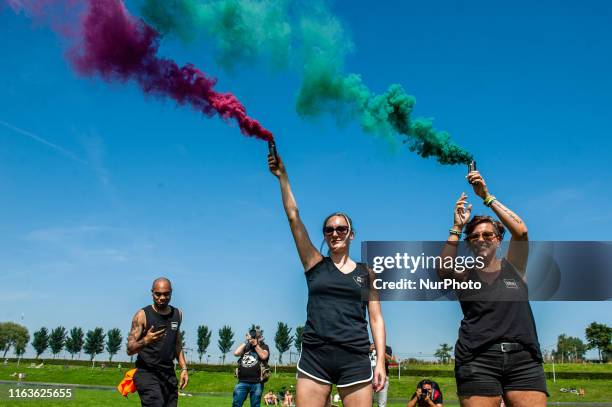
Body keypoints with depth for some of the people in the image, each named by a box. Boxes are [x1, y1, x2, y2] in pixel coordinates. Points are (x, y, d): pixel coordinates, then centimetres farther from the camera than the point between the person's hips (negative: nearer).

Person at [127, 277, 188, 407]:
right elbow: (130, 350, -9)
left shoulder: (177, 314, 10)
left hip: (169, 375, 5)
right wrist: (145, 341, -28)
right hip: (147, 373, -5)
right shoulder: (142, 315, -6)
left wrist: (184, 368, 11)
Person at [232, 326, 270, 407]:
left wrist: (255, 345, -5)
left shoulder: (263, 346, 7)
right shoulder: (245, 346, 18)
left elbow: (264, 356, -13)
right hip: (242, 381, 3)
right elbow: (236, 353, 2)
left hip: (256, 383, -3)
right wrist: (245, 342, 4)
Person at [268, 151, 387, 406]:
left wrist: (380, 361, 0)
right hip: (314, 357, 0)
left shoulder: (365, 272, 11)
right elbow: (293, 216, 3)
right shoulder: (315, 264, 9)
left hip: (355, 360, 0)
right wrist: (282, 176, 0)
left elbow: (376, 319, 10)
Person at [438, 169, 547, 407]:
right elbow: (443, 270, -14)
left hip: (524, 359, 1)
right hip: (478, 360, -1)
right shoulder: (464, 275, 9)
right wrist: (457, 227, -13)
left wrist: (487, 197, -5)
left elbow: (520, 231, -4)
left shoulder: (513, 267, 12)